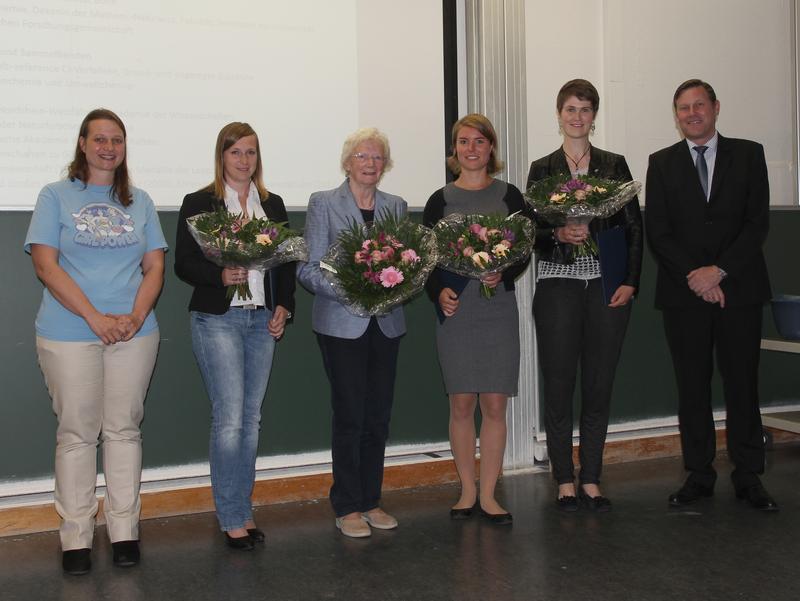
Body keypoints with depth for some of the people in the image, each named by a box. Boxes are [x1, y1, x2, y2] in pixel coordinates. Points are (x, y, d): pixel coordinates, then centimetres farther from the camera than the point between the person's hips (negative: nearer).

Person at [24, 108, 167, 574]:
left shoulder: (139, 202, 12)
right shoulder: (56, 196, 3)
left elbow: (155, 266, 8)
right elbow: (46, 265, -5)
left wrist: (136, 316, -9)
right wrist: (94, 317, -14)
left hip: (133, 334, 2)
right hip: (70, 335, -2)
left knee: (124, 430, 6)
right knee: (77, 432, 3)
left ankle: (125, 530, 15)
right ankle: (76, 536, 13)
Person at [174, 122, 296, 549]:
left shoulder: (273, 204, 13)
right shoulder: (199, 203, 0)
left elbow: (287, 261, 15)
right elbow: (183, 263, -4)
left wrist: (283, 307, 2)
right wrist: (221, 276, -21)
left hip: (262, 321, 5)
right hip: (217, 319, -5)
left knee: (251, 419, 8)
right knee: (229, 419, -8)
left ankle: (241, 511, 18)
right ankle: (233, 518, 3)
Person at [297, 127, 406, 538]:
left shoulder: (397, 206, 12)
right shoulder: (323, 203, 0)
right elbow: (308, 268, -5)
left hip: (386, 324, 4)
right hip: (342, 324, -4)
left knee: (378, 416, 7)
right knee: (350, 415, -3)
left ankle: (371, 502, 19)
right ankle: (347, 508, 8)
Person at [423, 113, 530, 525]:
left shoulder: (509, 196, 8)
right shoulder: (441, 200, 7)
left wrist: (504, 274, -13)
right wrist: (439, 292, -11)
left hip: (498, 309, 0)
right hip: (456, 309, 0)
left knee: (495, 404, 0)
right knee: (461, 404, 1)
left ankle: (488, 494, 10)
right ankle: (468, 491, 15)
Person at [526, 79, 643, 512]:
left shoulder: (615, 165, 10)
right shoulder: (542, 169, 8)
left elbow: (634, 228, 6)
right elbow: (530, 232, 4)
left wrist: (630, 282, -4)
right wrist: (558, 234, -16)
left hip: (607, 285, 1)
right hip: (557, 285, -1)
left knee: (599, 386, 5)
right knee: (558, 385, 0)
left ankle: (591, 480, 15)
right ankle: (564, 481, 11)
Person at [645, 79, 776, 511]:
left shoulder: (748, 155, 8)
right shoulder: (662, 163, 9)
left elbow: (757, 222, -1)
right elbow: (657, 233, 2)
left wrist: (719, 271, -12)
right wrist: (694, 277, -10)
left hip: (738, 288, 0)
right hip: (684, 293, 1)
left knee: (742, 383, 2)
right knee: (692, 387, 4)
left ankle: (748, 477, 11)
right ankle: (699, 475, 12)